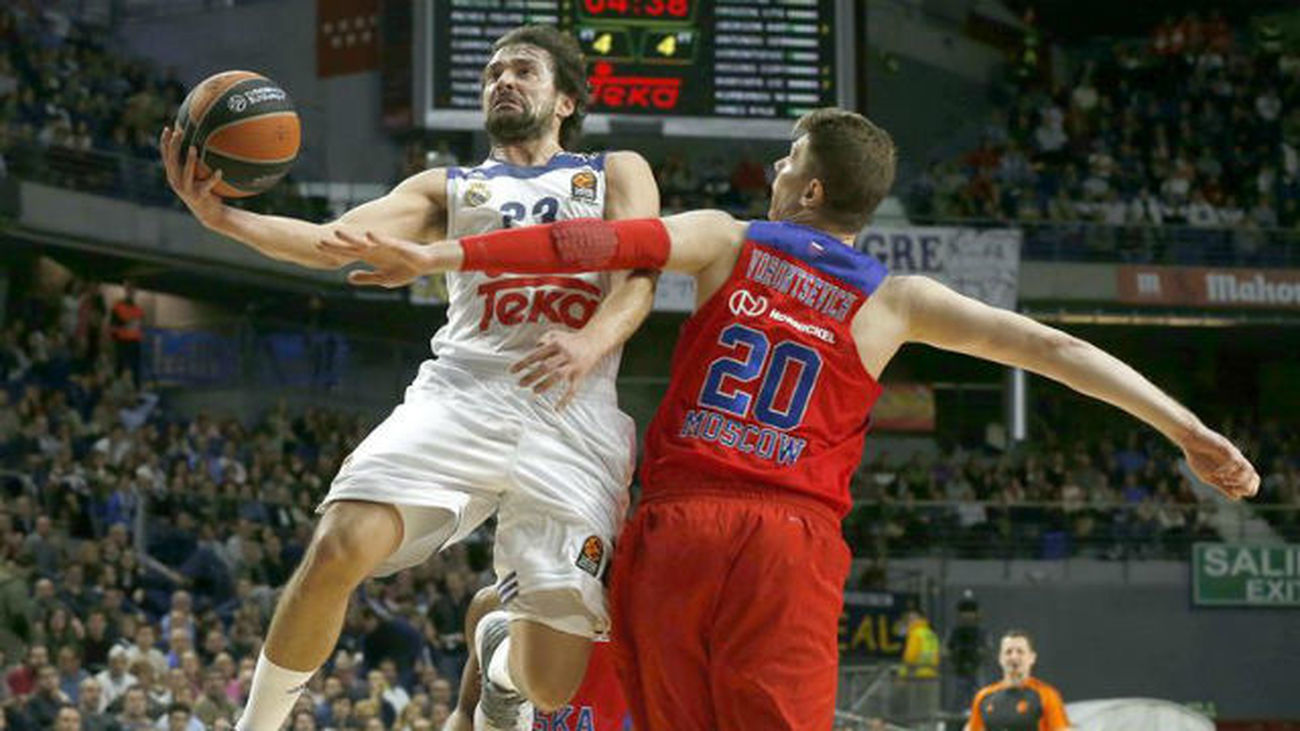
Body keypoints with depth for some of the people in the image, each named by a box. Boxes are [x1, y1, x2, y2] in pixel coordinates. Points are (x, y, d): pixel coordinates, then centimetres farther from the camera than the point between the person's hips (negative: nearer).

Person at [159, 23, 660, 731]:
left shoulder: (617, 174, 23)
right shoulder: (447, 190, 26)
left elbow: (639, 277, 4)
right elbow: (336, 243, 8)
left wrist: (591, 341, -20)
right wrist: (224, 217, -12)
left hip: (575, 416, -1)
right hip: (462, 392, 1)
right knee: (339, 547, -27)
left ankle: (503, 656, 30)